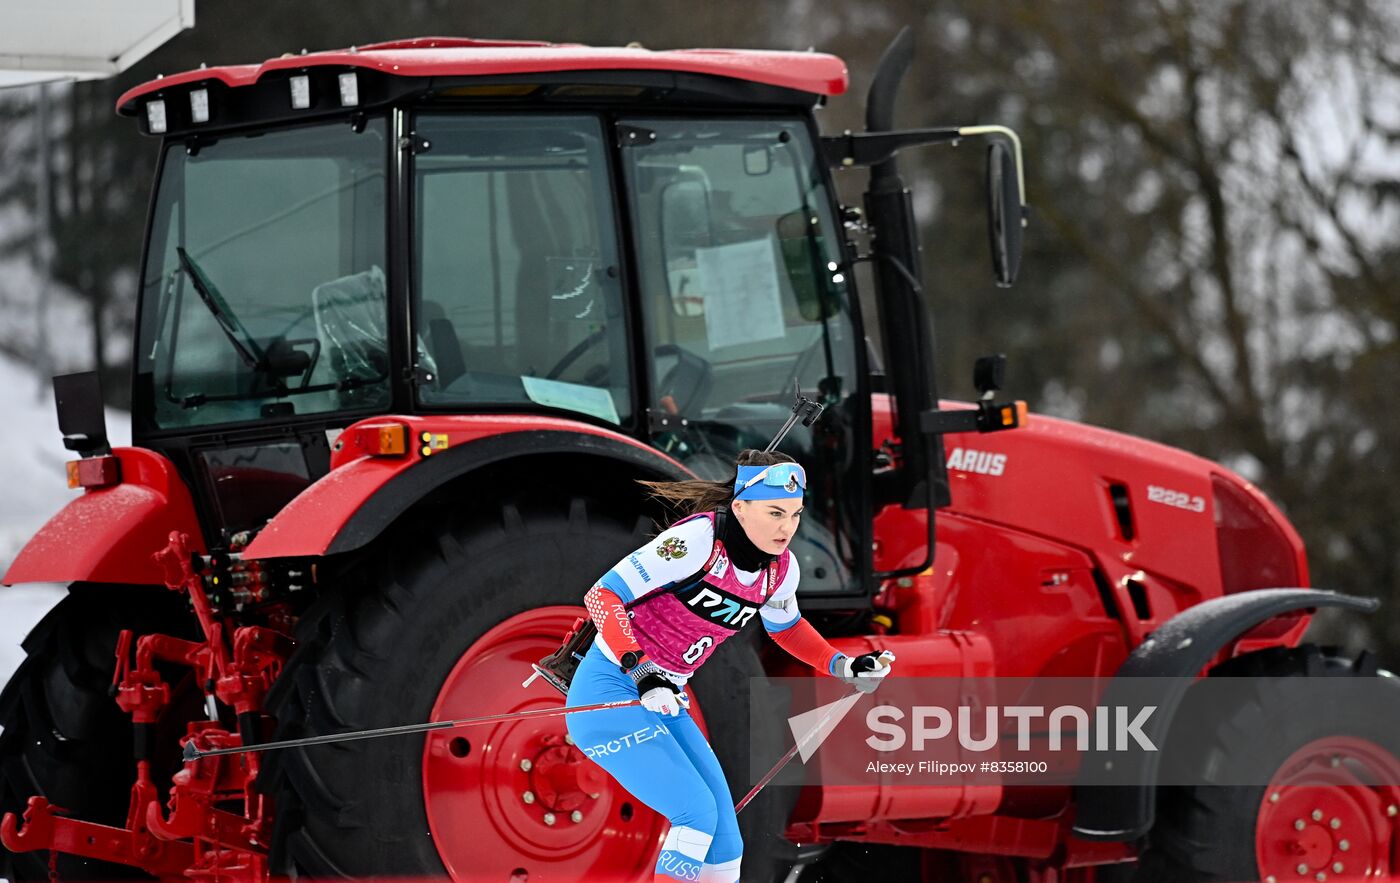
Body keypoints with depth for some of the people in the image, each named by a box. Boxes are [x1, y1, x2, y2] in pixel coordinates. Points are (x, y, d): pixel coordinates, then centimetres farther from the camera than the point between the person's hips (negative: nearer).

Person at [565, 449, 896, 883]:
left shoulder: (781, 570, -1)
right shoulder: (697, 540, -23)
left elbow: (786, 627, 23)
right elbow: (602, 597, -25)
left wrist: (844, 666, 10)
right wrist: (642, 673, -36)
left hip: (664, 702, 7)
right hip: (610, 693, -7)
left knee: (724, 846, 4)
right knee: (697, 813, -20)